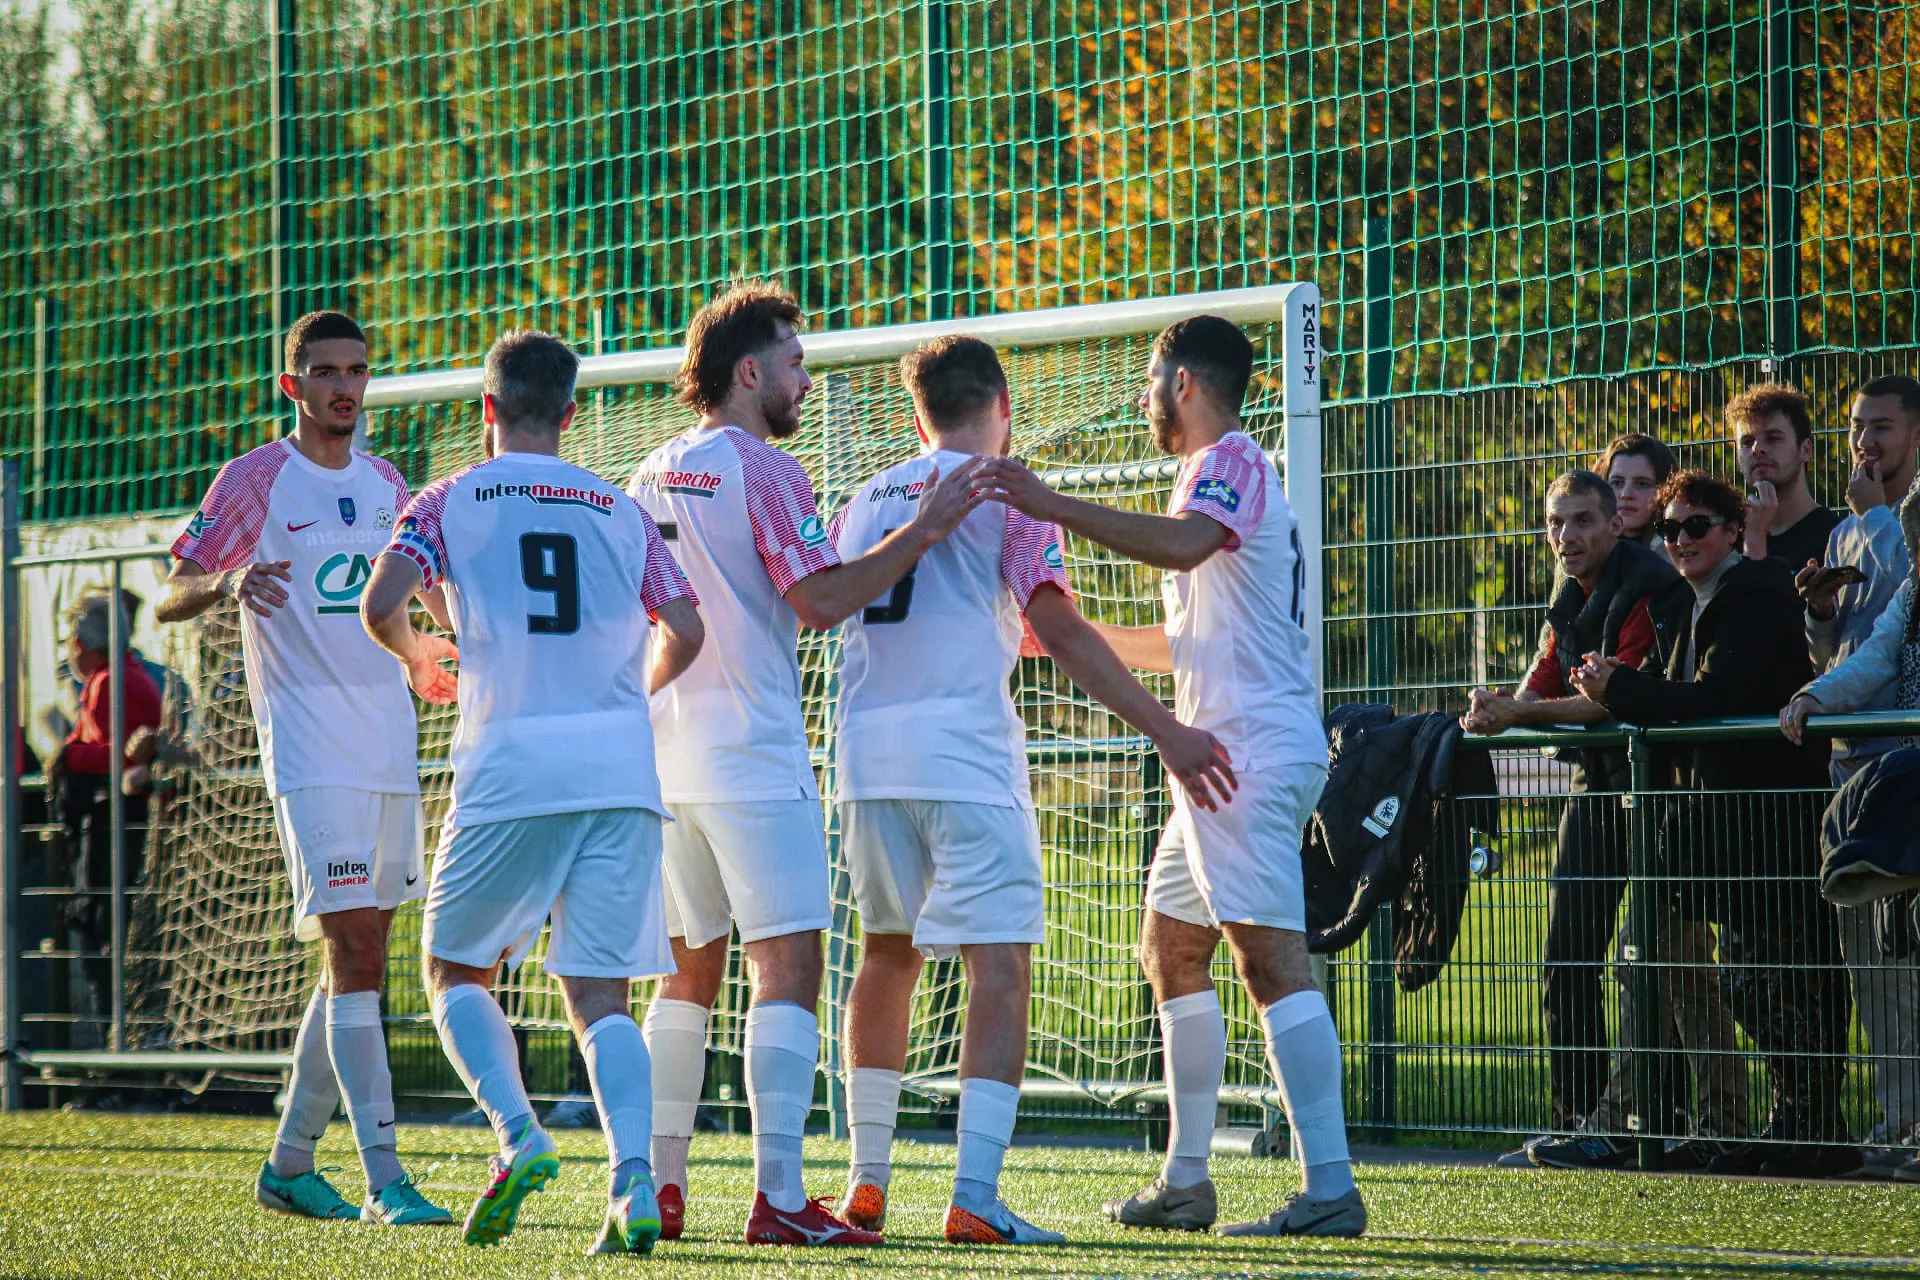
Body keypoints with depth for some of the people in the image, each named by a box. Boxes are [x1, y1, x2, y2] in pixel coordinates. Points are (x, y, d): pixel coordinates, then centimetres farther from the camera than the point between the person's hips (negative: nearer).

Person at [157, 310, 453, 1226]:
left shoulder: (383, 483, 14)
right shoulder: (257, 479, -4)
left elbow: (432, 596, 28)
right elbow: (168, 600, -8)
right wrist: (228, 581, -28)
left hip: (392, 748, 7)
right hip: (311, 750, -7)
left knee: (358, 961, 10)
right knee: (354, 953, -14)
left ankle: (290, 1164, 20)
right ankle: (385, 1181, -15)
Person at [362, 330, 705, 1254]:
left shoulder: (451, 501, 6)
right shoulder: (620, 511, 14)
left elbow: (380, 605, -7)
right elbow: (684, 631, 9)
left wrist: (418, 660, 15)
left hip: (510, 767, -3)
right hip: (621, 771, 3)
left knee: (456, 970, 13)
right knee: (600, 996, 4)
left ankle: (519, 1137, -9)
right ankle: (633, 1181, -16)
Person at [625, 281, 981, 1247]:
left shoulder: (653, 475, 13)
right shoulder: (762, 470, -10)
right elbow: (822, 600, -18)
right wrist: (923, 533, -14)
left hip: (669, 756, 8)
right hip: (754, 758, -8)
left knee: (689, 971, 15)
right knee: (788, 968, -8)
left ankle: (656, 1185, 14)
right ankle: (777, 1197, -15)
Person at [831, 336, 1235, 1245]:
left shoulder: (864, 504, 16)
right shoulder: (1003, 495, -1)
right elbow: (1059, 631, -10)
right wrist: (1165, 731, -13)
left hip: (867, 759, 6)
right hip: (964, 756, -6)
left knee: (887, 954, 19)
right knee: (999, 967, -8)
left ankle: (867, 1181, 21)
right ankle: (974, 1197, -20)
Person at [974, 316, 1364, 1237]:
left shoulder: (1230, 463, -7)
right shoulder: (1226, 472, 24)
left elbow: (1183, 543, -31)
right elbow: (1189, 643, 31)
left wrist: (1054, 507, -35)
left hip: (1250, 748, -11)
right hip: (1226, 758, 11)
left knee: (1271, 957, -15)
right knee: (1171, 951, 15)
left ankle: (1330, 1189, -20)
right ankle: (1184, 1182, 19)